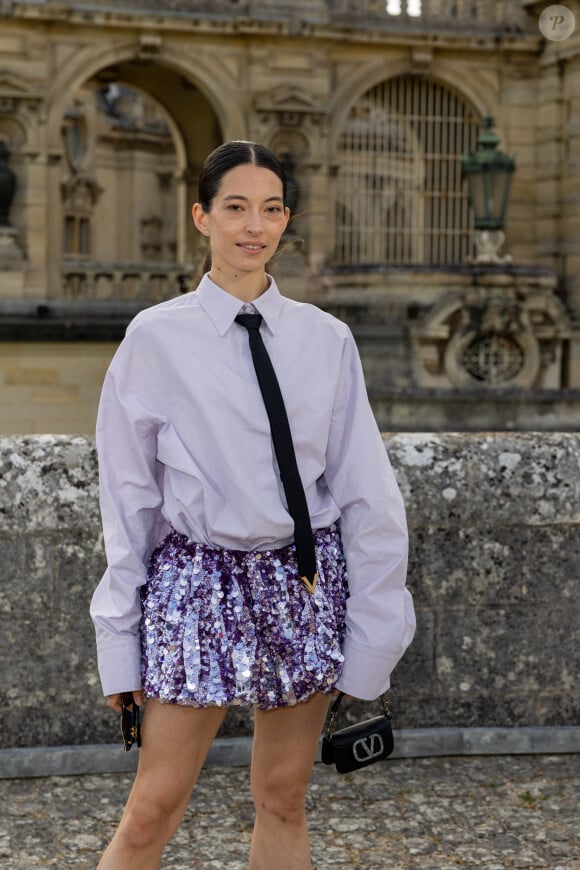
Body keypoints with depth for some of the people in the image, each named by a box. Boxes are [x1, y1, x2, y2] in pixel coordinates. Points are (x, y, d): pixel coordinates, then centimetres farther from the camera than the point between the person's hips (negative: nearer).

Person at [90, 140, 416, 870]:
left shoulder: (325, 339, 2)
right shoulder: (156, 338, -3)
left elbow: (366, 491, 4)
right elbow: (127, 496, 0)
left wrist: (371, 633, 1)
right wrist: (118, 642, 0)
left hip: (305, 580, 3)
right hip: (199, 581, -2)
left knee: (283, 803, 12)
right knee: (153, 810, -2)